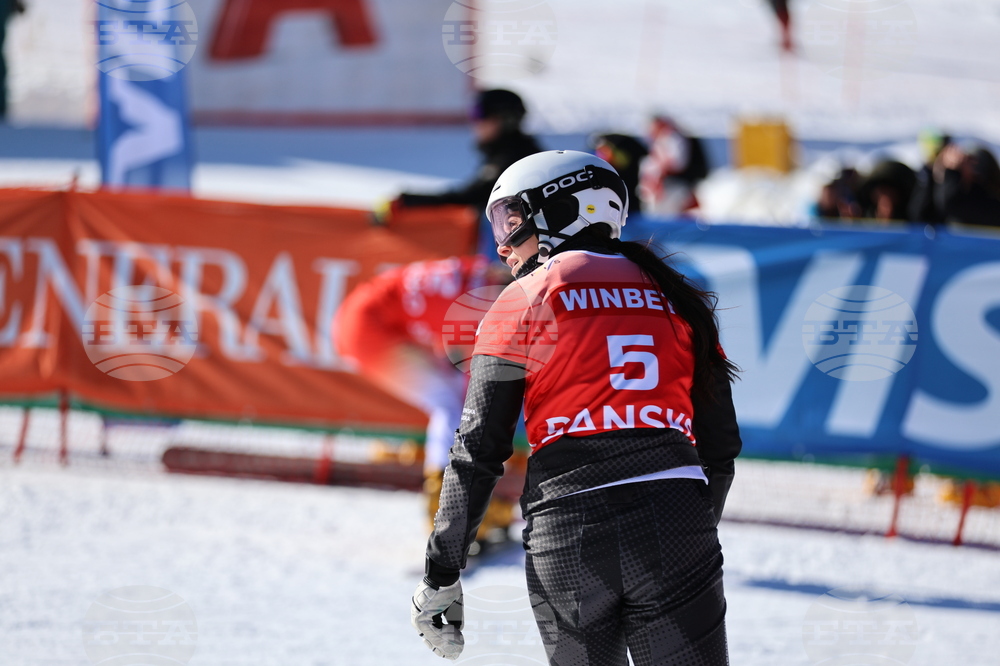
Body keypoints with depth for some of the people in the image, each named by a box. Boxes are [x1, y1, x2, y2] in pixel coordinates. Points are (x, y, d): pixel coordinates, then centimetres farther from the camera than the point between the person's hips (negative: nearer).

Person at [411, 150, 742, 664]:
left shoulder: (524, 302, 7)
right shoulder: (678, 299, 17)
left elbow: (478, 451, 1)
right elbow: (720, 448, 18)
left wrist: (440, 577, 5)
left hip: (568, 533, -2)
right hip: (674, 520, 2)